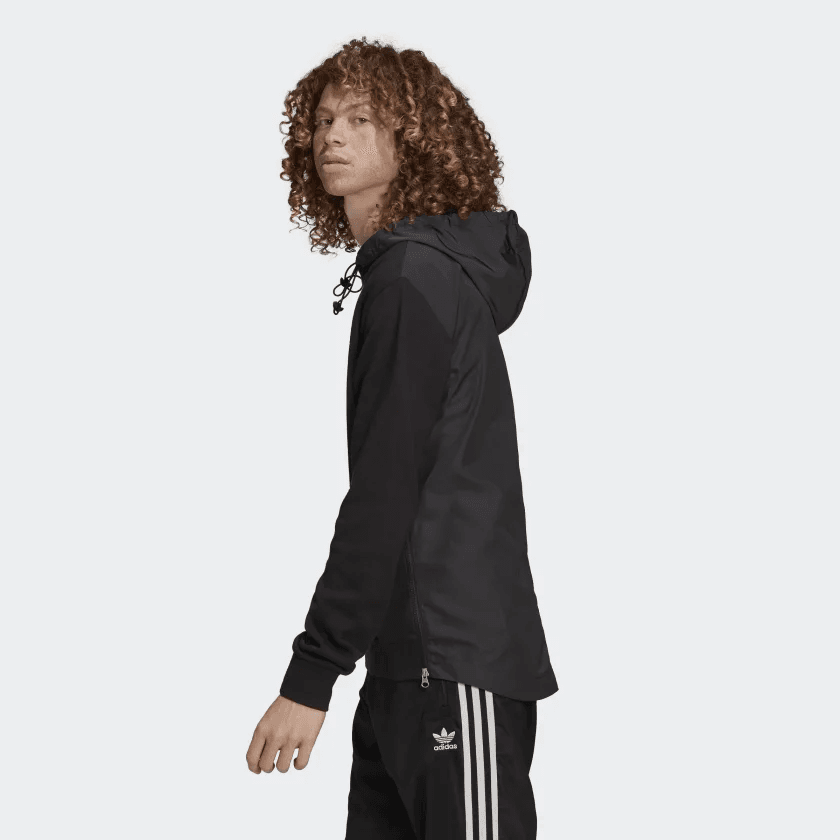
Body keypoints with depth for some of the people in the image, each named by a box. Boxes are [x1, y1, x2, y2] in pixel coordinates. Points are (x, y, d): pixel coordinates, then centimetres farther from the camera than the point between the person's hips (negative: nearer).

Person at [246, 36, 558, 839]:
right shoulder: (401, 268, 17)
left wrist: (312, 674, -18)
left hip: (457, 663, -9)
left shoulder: (416, 275, -12)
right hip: (408, 659, 9)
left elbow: (385, 493, -18)